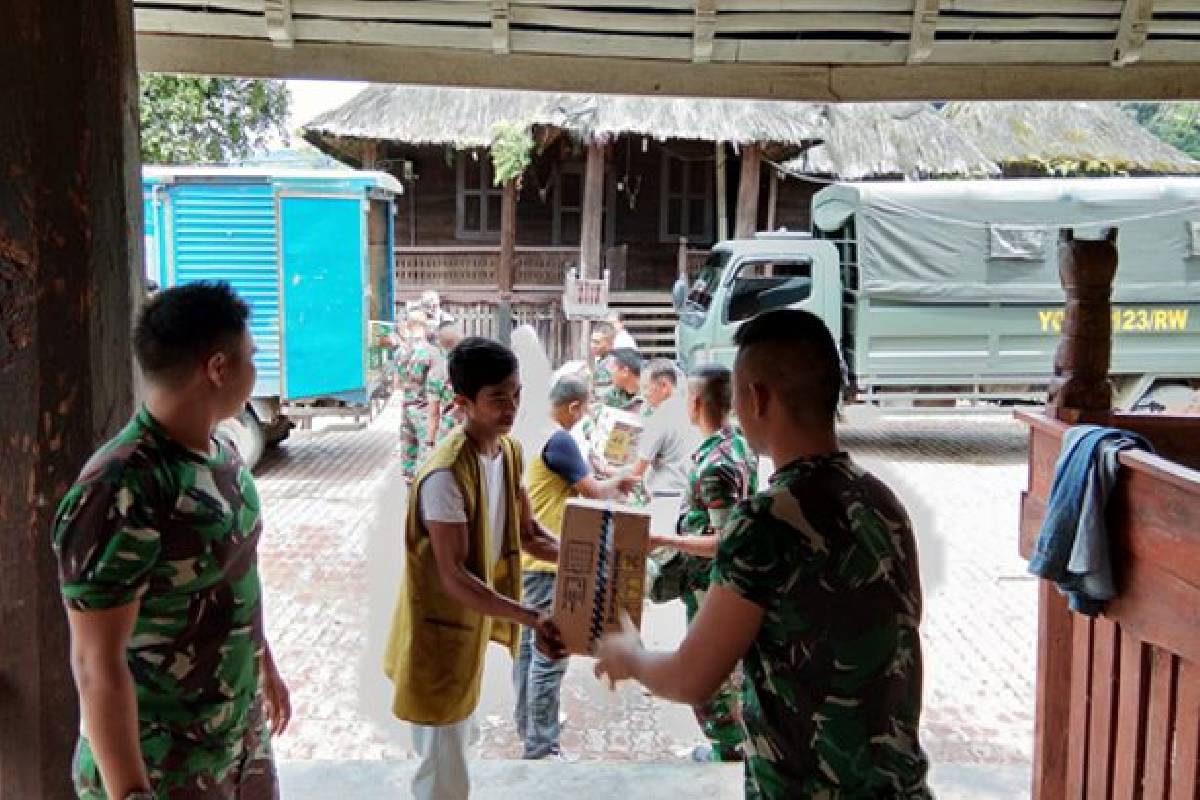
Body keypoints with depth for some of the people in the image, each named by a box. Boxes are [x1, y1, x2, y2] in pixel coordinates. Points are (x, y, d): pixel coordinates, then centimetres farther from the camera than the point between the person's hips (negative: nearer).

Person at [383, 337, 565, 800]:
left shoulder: (510, 450, -1)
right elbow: (453, 577, -29)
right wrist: (530, 618, -36)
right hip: (440, 628, -8)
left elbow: (528, 533, 7)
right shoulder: (446, 474, -29)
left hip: (473, 621, 9)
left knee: (458, 744, 26)